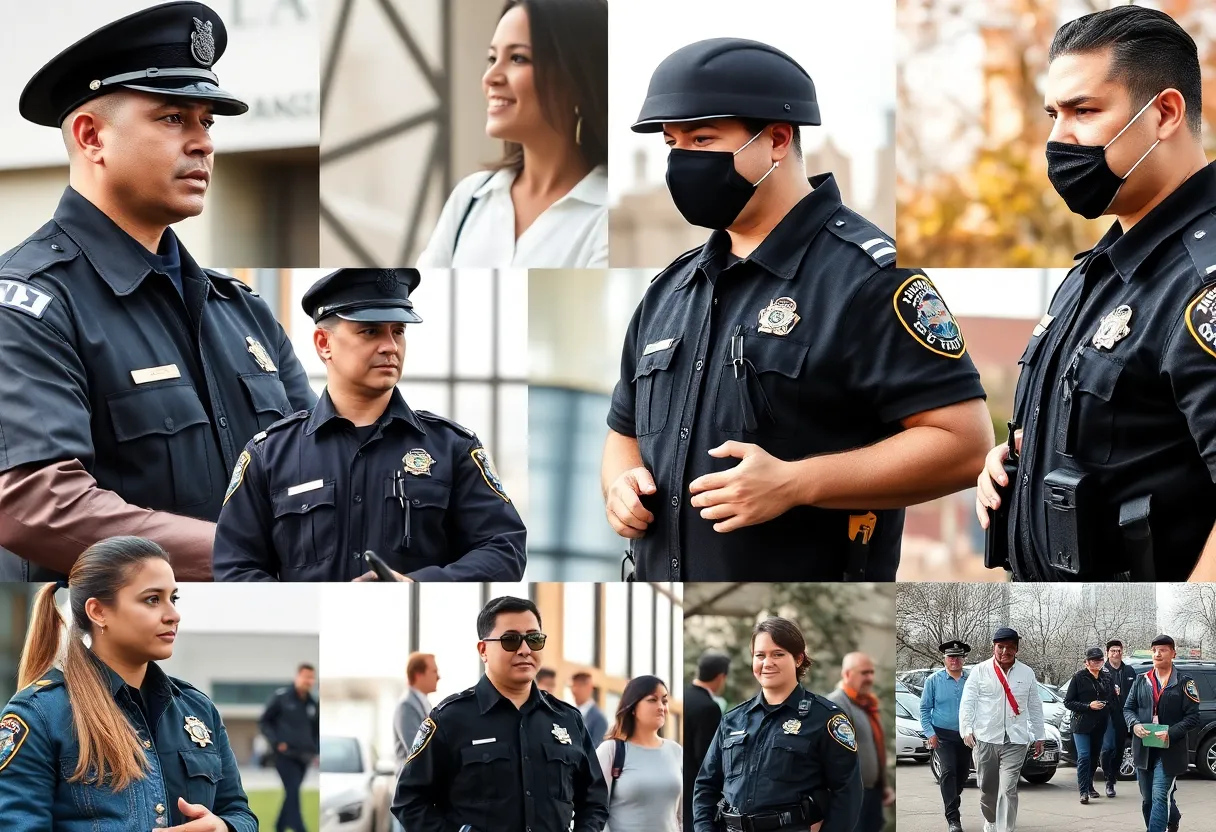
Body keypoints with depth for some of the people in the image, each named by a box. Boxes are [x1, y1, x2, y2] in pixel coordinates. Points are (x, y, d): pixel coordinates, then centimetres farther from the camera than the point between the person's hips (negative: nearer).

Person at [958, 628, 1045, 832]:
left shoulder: (1027, 674, 9)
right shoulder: (980, 671, 3)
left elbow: (1035, 707, 15)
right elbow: (967, 703, -2)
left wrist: (1039, 737, 15)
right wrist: (967, 729, -15)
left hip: (1015, 740, 0)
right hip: (985, 739, 0)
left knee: (1008, 790, -11)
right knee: (987, 788, 10)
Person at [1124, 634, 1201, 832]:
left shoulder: (1184, 683, -2)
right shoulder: (1142, 681, 11)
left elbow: (1193, 717, -5)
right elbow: (1128, 708, 13)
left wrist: (1171, 733, -19)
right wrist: (1135, 725, -9)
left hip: (1169, 751, -5)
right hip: (1143, 749, 5)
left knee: (1160, 797, -16)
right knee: (1147, 800, 12)